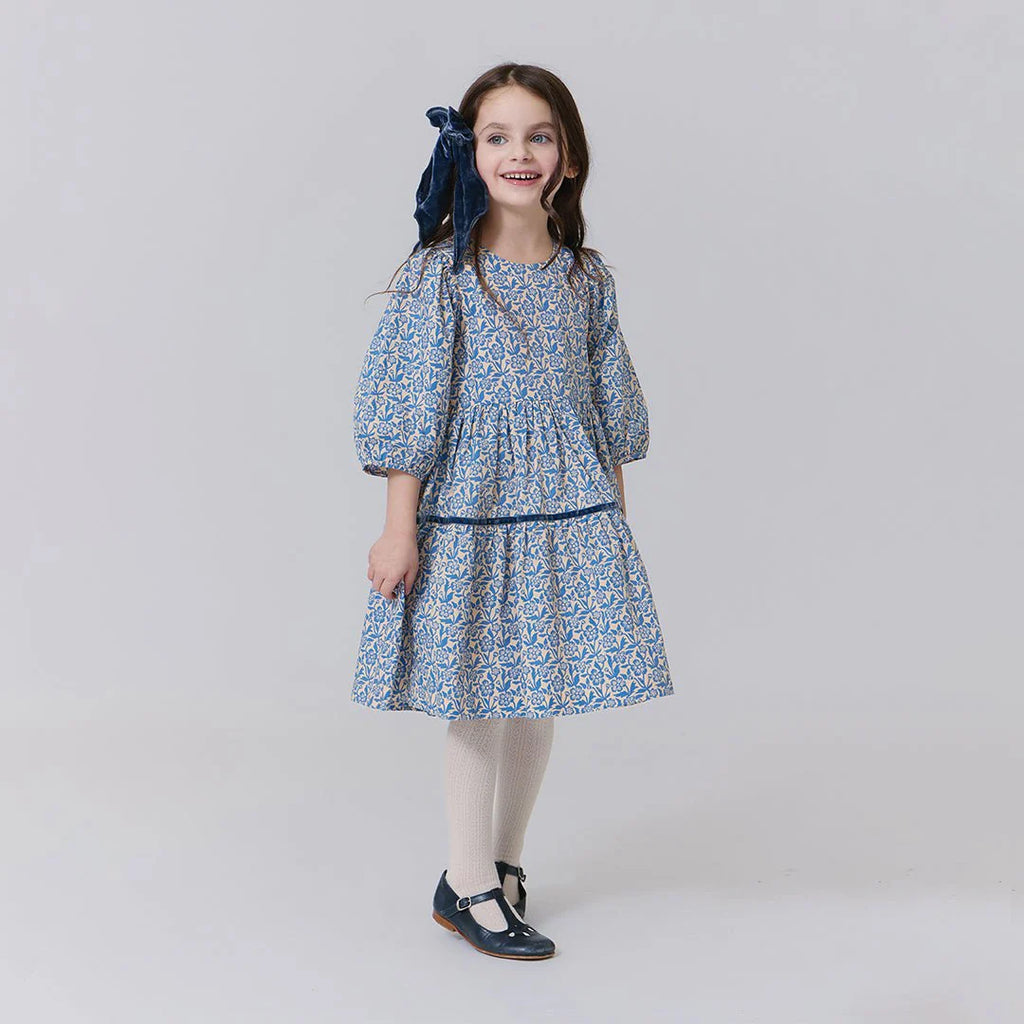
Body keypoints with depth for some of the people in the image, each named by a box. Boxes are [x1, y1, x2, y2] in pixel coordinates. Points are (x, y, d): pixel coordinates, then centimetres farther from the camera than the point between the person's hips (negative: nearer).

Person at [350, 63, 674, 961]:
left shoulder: (586, 277, 5)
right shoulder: (441, 272, -9)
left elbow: (609, 408, 13)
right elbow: (409, 409, -9)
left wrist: (614, 520, 14)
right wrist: (400, 530, -12)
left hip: (567, 514, 5)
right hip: (468, 510, -4)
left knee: (542, 694, 12)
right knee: (479, 699, 3)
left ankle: (506, 860, 30)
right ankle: (470, 884, 18)